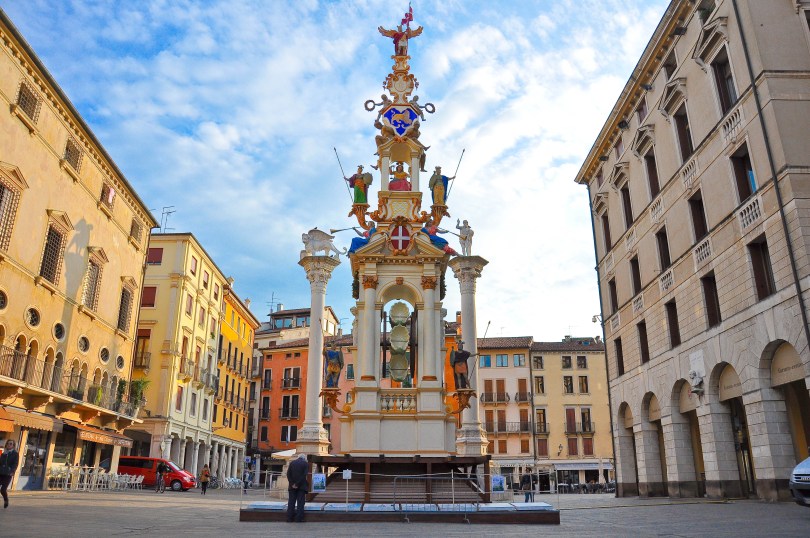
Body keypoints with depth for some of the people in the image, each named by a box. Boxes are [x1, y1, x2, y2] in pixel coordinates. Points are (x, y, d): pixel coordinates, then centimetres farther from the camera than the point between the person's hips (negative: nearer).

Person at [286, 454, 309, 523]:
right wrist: (298, 484, -9)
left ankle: (289, 518, 7)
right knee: (300, 502, 1)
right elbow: (304, 475, -11)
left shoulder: (292, 462, 7)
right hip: (301, 486, -3)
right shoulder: (306, 464, -1)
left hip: (292, 486, 3)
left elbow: (288, 474, 1)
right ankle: (299, 518, -2)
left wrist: (292, 483, -3)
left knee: (291, 502, 7)